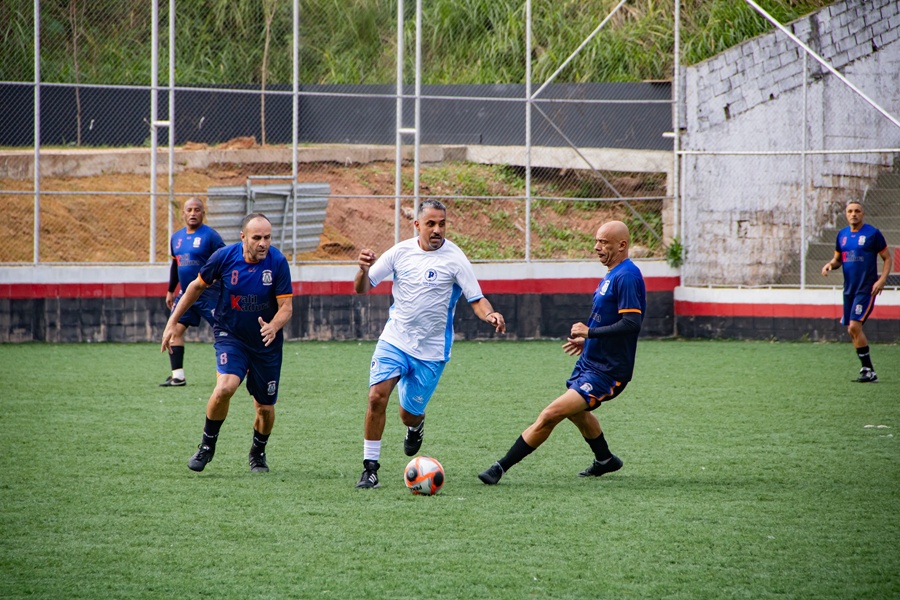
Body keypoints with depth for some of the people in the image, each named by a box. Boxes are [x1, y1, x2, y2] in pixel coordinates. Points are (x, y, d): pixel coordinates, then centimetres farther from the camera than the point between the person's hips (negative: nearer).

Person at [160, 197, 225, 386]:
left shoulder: (210, 236, -10)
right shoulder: (176, 237, 12)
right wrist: (170, 291, 24)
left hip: (208, 294, -7)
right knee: (174, 330, 1)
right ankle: (177, 376, 6)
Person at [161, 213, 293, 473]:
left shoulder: (277, 262, -15)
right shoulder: (225, 257, -14)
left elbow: (286, 307, -13)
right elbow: (198, 286, 3)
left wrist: (273, 327, -35)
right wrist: (173, 321, 4)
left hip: (266, 344, 1)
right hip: (230, 335, -1)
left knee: (265, 408, 7)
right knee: (225, 386, -27)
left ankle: (258, 452, 38)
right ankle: (207, 444, -4)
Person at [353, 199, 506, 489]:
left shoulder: (454, 258, -10)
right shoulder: (400, 252, 0)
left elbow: (476, 300, -10)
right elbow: (362, 288, 4)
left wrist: (490, 315, -32)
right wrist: (364, 270, -19)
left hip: (431, 350, -2)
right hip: (393, 340, 2)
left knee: (408, 415, 4)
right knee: (377, 397, -17)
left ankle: (415, 426, 44)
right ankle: (370, 468, -8)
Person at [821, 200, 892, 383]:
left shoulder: (872, 234, -6)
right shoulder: (842, 235, 10)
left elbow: (888, 258, -2)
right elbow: (838, 259, 21)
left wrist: (881, 280, -15)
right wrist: (830, 265, -3)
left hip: (866, 289, -7)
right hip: (849, 289, 7)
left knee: (854, 327, -17)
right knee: (852, 330, 7)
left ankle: (868, 370, -10)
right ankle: (867, 370, 16)